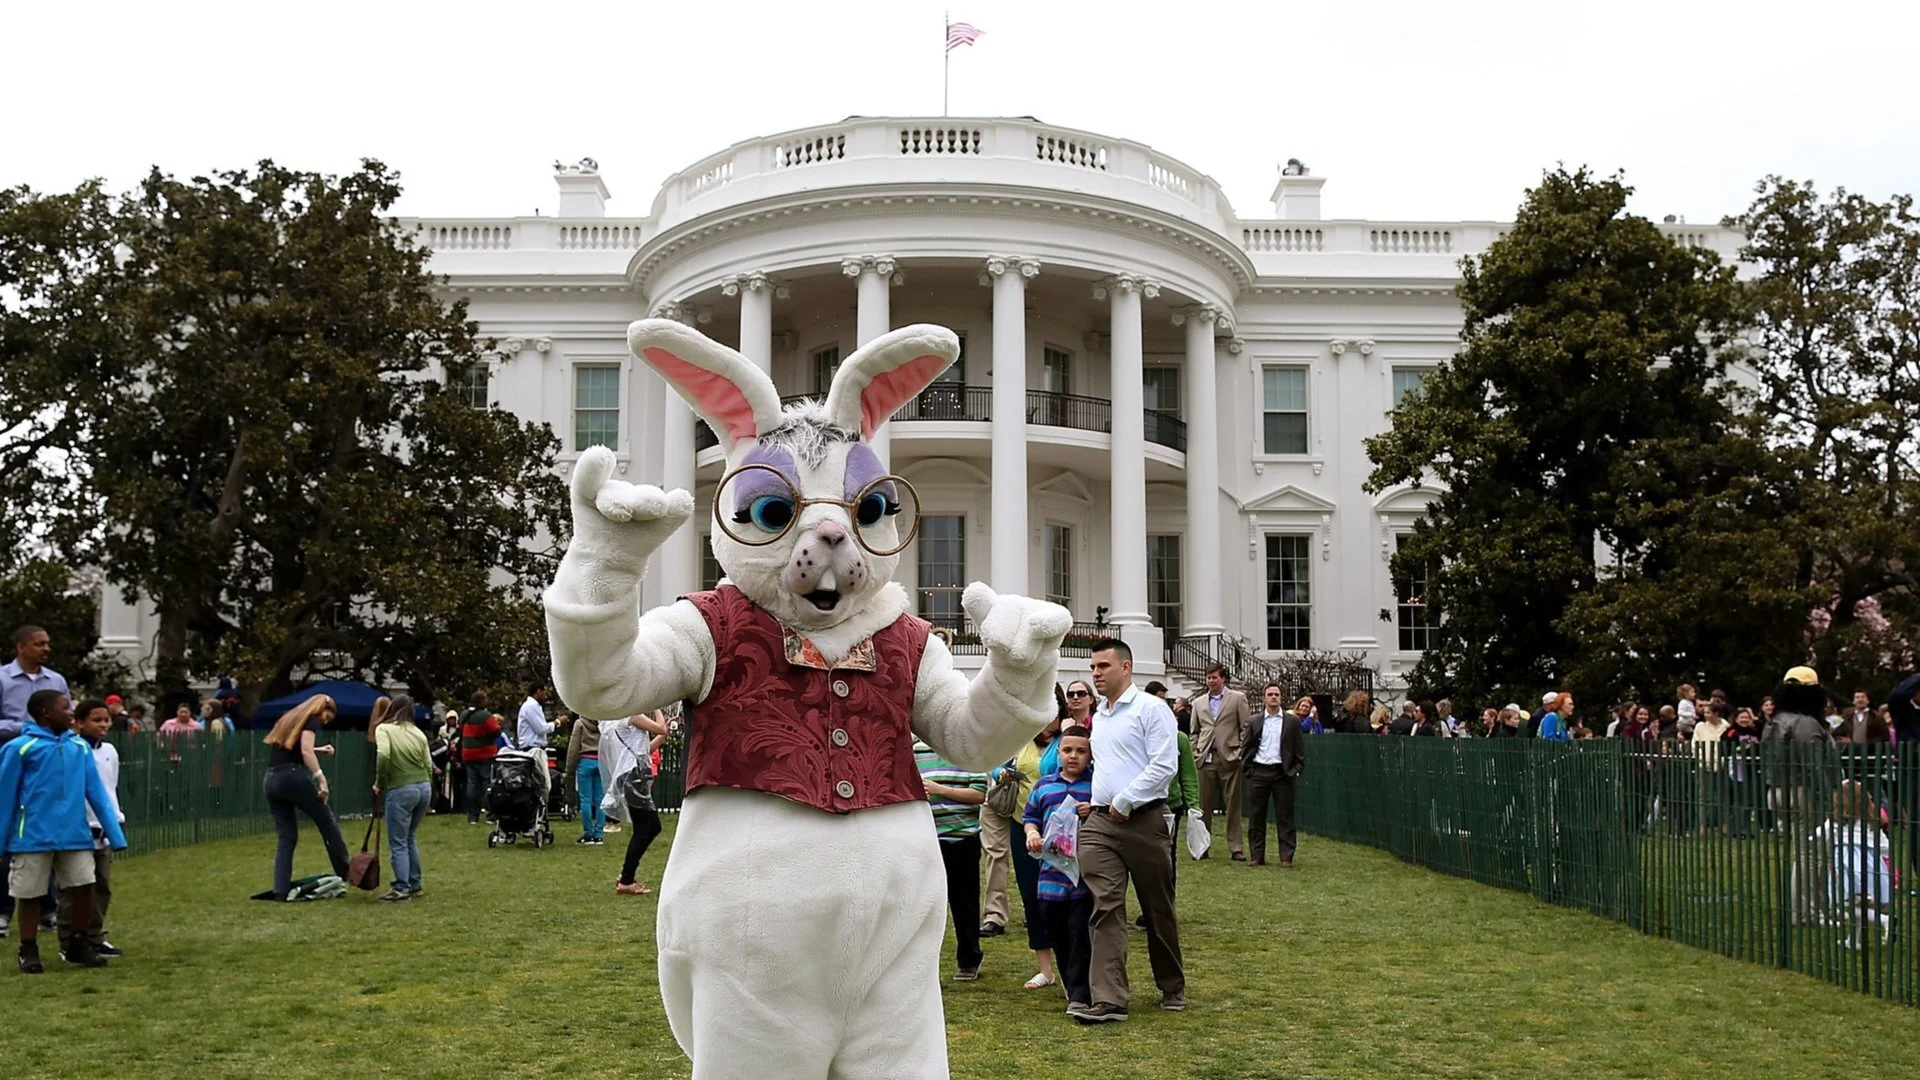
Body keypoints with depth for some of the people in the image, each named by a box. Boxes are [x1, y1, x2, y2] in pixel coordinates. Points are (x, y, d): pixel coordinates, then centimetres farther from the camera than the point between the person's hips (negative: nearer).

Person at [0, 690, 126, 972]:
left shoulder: (80, 746, 4)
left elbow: (96, 792, 5)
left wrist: (114, 833, 3)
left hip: (75, 835, 4)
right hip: (33, 837, -4)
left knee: (83, 888, 6)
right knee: (30, 894, 7)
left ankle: (78, 945, 23)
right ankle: (28, 951, 21)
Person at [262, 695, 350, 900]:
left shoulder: (288, 719, 25)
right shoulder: (312, 720, 2)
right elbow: (306, 751, -13)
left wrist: (318, 750, 29)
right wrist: (321, 779, -18)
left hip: (272, 781, 7)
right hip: (293, 776, -7)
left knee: (287, 837, 8)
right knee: (328, 823, 6)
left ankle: (280, 890, -1)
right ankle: (345, 874, 10)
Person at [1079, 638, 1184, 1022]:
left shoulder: (1151, 709, -5)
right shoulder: (1098, 716, 17)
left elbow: (1165, 765, -13)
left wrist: (1125, 801, -12)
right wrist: (1095, 803, 11)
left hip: (1143, 820, -5)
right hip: (1099, 822, 5)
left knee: (1158, 910, 7)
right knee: (1105, 908, -6)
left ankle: (1172, 989, 24)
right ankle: (1109, 1000, -9)